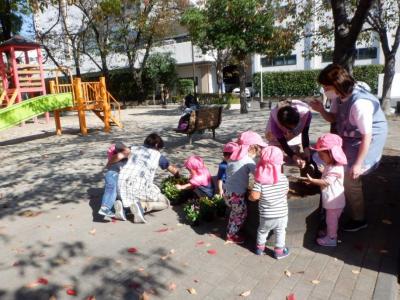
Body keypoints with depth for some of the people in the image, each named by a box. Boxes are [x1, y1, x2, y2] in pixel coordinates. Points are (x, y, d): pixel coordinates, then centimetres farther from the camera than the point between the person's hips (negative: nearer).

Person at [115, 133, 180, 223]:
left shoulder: (134, 148, 20)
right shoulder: (158, 156, 16)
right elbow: (174, 170, 28)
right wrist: (178, 175, 50)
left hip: (122, 184, 4)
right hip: (140, 187, -4)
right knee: (165, 203, 14)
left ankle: (123, 204, 4)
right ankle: (142, 206, -11)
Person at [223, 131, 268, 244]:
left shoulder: (233, 157, 3)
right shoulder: (248, 161, -19)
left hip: (227, 190, 7)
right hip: (236, 194, -7)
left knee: (235, 212, 27)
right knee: (241, 214, 15)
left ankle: (230, 231, 40)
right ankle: (232, 235, 28)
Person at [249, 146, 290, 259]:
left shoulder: (260, 180, -21)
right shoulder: (283, 178, -14)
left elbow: (254, 196, -25)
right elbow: (286, 191, 3)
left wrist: (249, 197, -3)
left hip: (266, 214, 0)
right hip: (281, 213, 0)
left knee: (262, 230, 24)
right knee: (280, 232, 22)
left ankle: (260, 247, 41)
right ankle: (279, 250, 34)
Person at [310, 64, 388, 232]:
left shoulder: (360, 103, -34)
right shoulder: (339, 96, -8)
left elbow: (367, 136, -30)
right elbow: (333, 118, 6)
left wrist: (358, 164, -26)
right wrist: (321, 110, -16)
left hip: (366, 141, -8)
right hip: (348, 139, 9)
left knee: (350, 179, -4)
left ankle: (359, 219, 16)